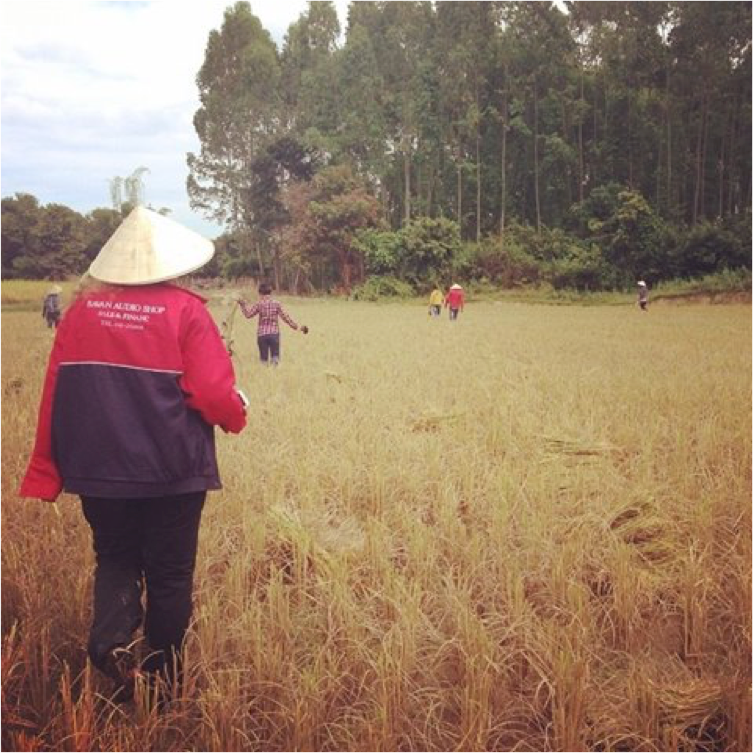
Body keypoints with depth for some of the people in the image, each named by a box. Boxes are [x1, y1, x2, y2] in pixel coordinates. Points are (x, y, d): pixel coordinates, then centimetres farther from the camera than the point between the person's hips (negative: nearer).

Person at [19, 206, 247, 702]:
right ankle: (163, 680, 22)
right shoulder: (185, 311, -10)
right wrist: (236, 415, 9)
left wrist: (45, 474, 9)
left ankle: (112, 640, -5)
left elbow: (55, 396, 1)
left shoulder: (81, 311, 0)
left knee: (116, 560, 20)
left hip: (98, 469, 3)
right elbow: (215, 393, -14)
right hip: (171, 471, -3)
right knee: (170, 572, 13)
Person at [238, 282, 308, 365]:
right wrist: (296, 327, 7)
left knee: (264, 359, 7)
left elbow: (248, 314, 4)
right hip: (274, 333, 0)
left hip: (262, 334, 0)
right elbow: (285, 317, -1)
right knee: (275, 357, 2)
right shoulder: (276, 303, 0)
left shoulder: (259, 304, -2)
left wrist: (243, 304, 20)